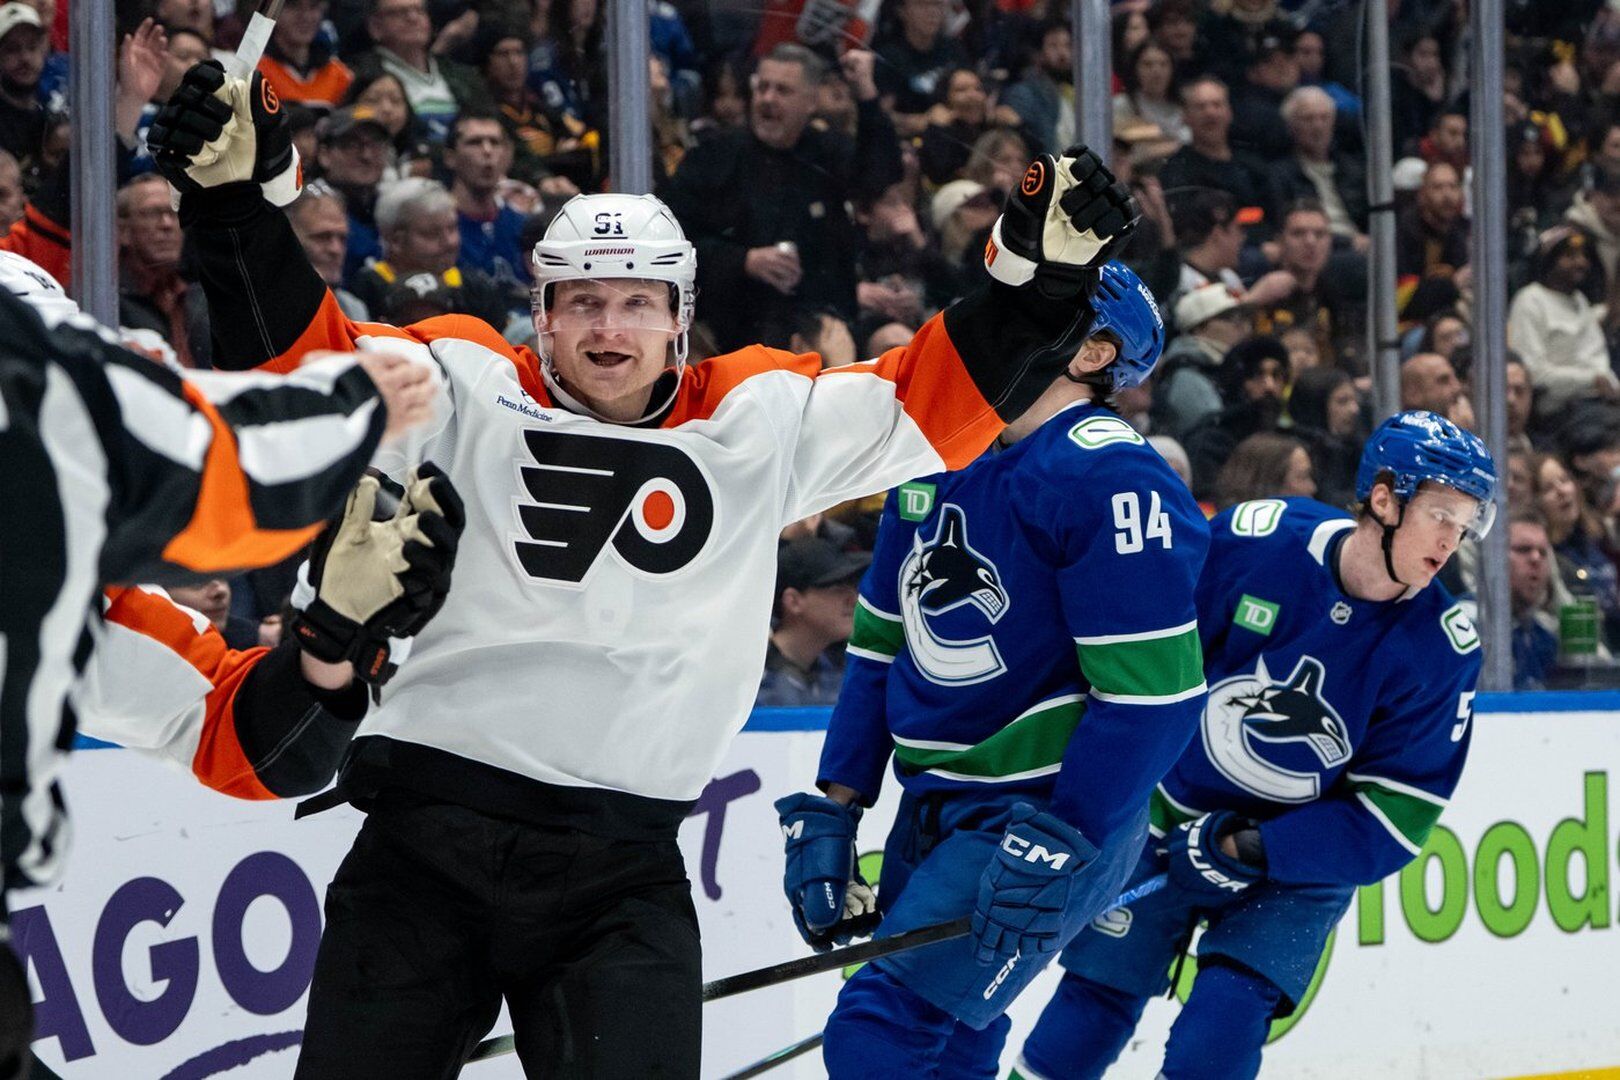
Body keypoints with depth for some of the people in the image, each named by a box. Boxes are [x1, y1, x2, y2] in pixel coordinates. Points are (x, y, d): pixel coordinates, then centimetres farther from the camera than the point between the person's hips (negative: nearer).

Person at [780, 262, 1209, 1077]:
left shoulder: (1111, 479, -18)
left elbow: (1152, 694, -21)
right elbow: (881, 644, 15)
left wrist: (1057, 847, -23)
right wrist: (831, 811, 8)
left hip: (1055, 817, -8)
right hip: (933, 811, 8)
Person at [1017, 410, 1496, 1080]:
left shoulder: (1441, 648, -17)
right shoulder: (1252, 540, -18)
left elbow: (1395, 815, -15)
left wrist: (1253, 851, -22)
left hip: (1302, 857, -1)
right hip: (1172, 817, 1)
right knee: (1095, 1000, 4)